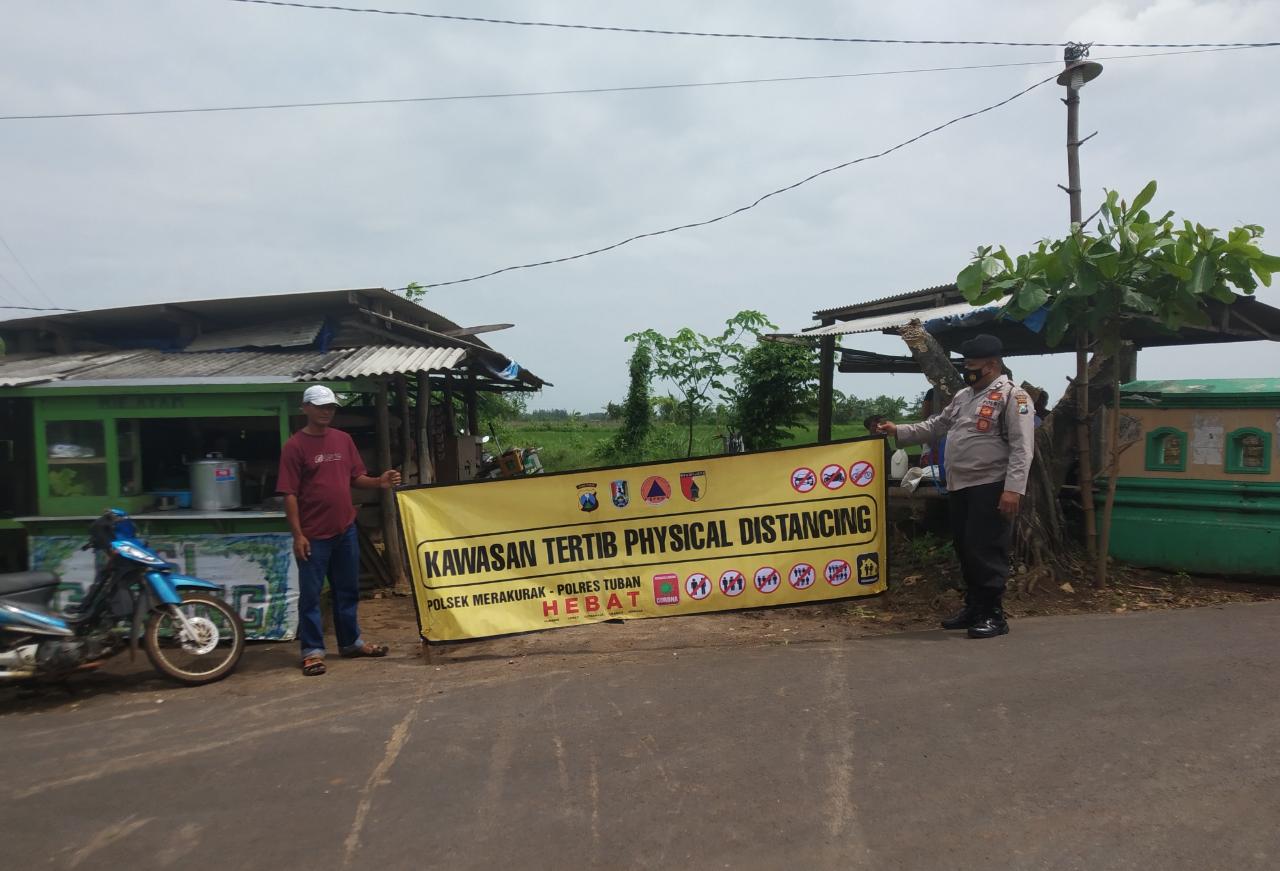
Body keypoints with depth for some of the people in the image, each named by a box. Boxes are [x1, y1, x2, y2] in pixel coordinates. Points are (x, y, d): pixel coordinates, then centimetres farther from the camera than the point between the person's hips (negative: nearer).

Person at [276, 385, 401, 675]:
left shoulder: (343, 439, 8)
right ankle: (312, 650, 13)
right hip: (313, 534, -6)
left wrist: (379, 481, -8)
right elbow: (289, 493, -11)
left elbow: (356, 477, 13)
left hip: (346, 529, 6)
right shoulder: (295, 445, -9)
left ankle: (351, 642, 28)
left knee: (348, 589, 15)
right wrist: (297, 534, -15)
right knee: (310, 594, 4)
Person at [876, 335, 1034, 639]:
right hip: (960, 487, 9)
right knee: (965, 550, 14)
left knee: (986, 552, -7)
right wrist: (898, 431, 14)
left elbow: (1022, 447, -15)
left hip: (990, 488, -8)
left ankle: (993, 615, 5)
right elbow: (936, 426, 24)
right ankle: (974, 608, 26)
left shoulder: (1012, 396, -8)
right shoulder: (963, 396, 19)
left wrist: (1013, 489, -23)